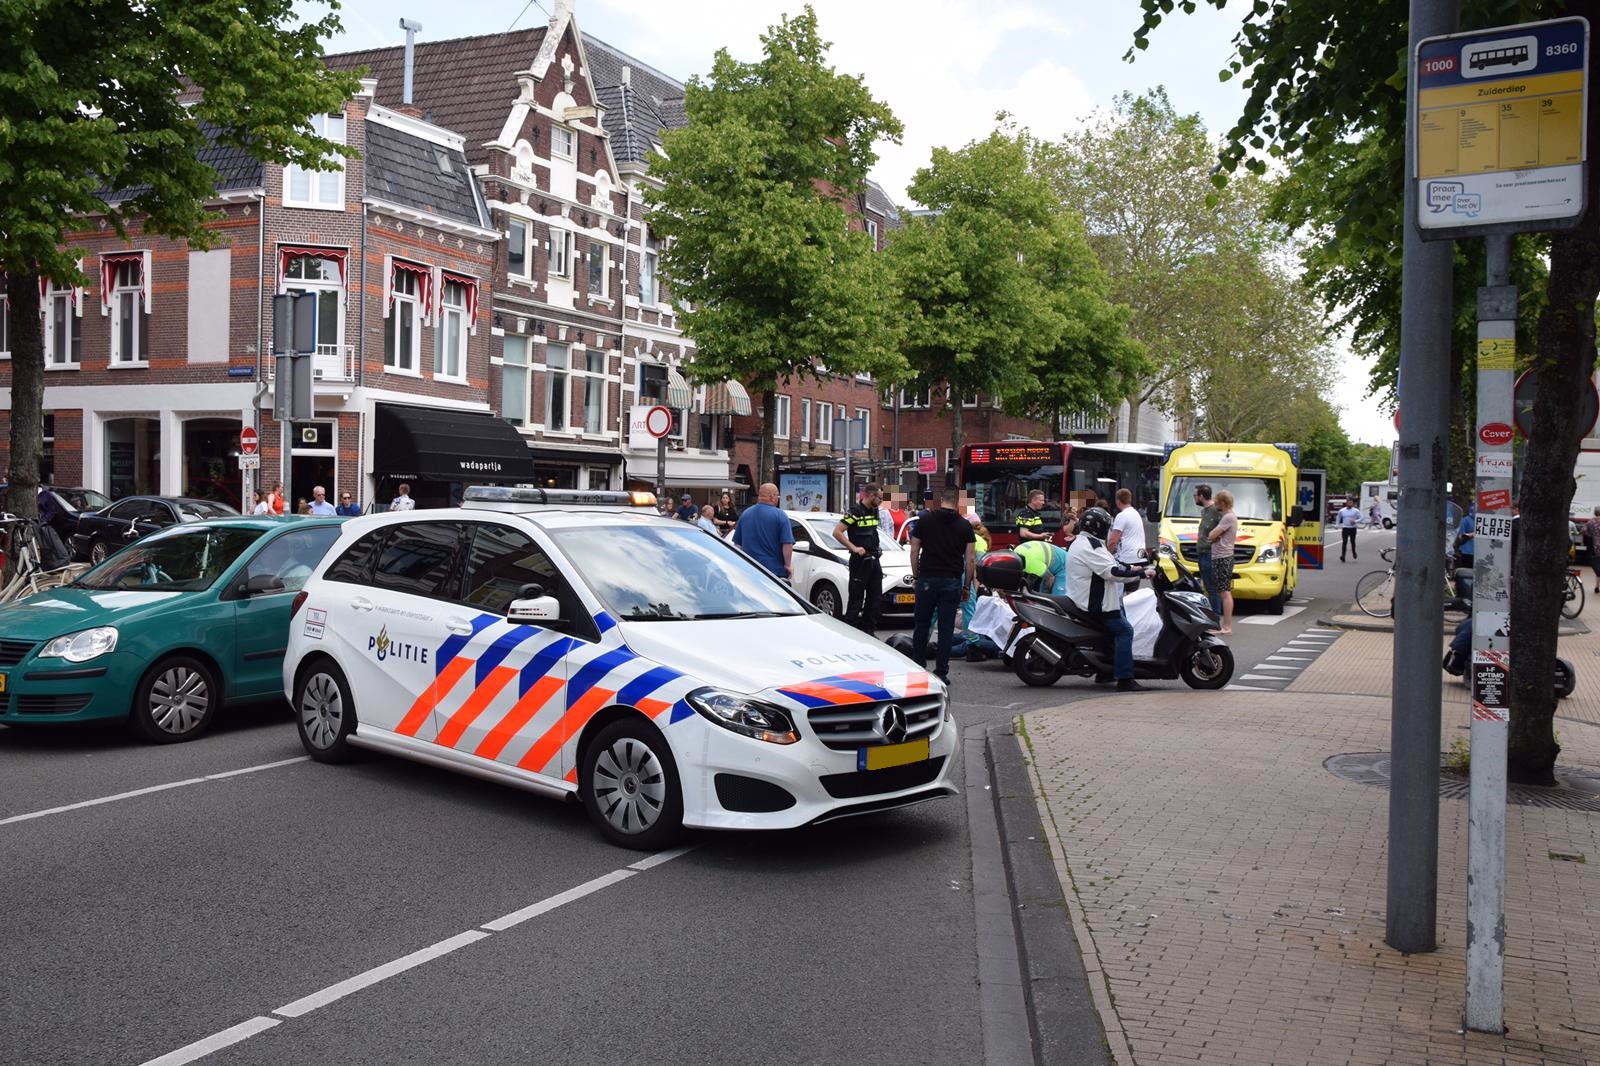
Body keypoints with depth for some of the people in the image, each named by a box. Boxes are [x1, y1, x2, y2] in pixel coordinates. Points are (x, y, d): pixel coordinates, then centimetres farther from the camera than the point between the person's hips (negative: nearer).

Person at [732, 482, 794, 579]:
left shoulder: (745, 513, 9)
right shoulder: (780, 516, -8)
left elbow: (737, 542, 15)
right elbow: (787, 544, -16)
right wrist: (788, 565, -7)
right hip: (775, 570, -5)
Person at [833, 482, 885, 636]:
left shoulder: (874, 511, 12)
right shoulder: (855, 511, -13)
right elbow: (837, 532, -16)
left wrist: (877, 544, 13)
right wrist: (854, 548, -20)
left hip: (874, 560, 8)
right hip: (860, 561, -8)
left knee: (875, 598, 10)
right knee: (856, 599, -5)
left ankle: (868, 631, 18)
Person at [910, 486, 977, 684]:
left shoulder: (924, 520, 2)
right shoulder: (964, 525, 2)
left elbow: (914, 551, 3)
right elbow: (970, 559, 0)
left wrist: (915, 576, 13)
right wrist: (967, 585, 8)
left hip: (927, 580, 1)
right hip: (952, 582, 0)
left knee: (921, 625, 12)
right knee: (946, 628, 2)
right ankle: (941, 672, 2)